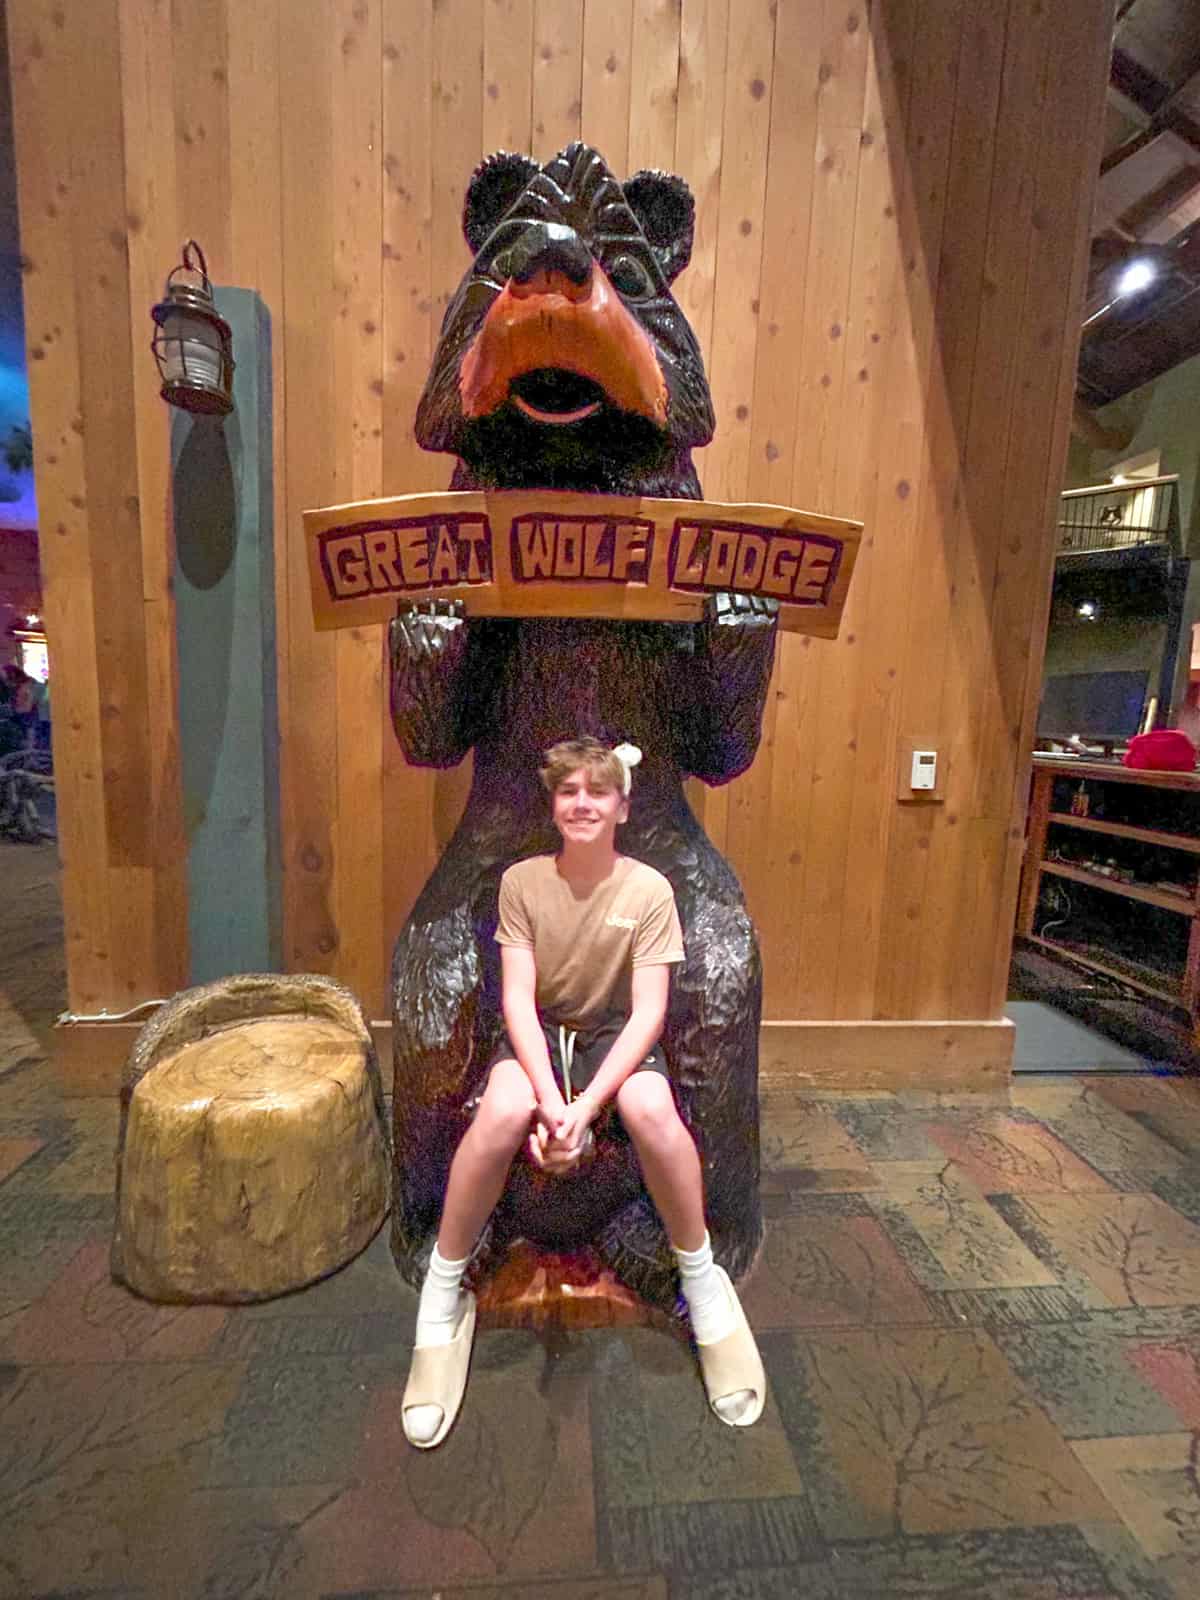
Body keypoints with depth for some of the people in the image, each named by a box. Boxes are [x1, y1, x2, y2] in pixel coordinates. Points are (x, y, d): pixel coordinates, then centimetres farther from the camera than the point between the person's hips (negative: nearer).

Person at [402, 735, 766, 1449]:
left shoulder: (649, 889, -11)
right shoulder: (522, 880, -8)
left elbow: (649, 1011, -14)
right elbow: (518, 997, -12)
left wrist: (587, 1104, -25)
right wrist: (549, 1100, -25)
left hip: (616, 1034, 0)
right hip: (540, 1032, 1)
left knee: (653, 1110, -33)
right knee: (503, 1113, -32)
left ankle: (702, 1280, -4)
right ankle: (443, 1295, -5)